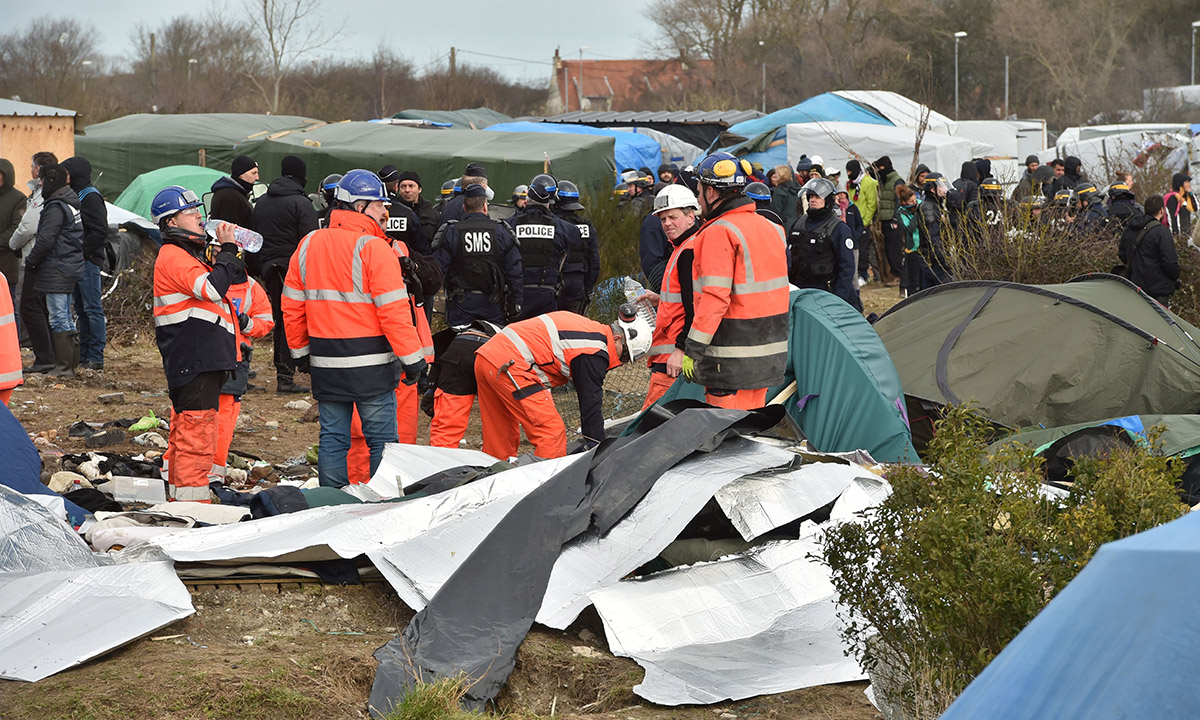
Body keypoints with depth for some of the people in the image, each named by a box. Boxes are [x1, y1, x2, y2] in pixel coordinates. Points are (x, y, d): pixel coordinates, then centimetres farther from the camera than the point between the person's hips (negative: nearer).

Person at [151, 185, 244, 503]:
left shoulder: (190, 253, 22)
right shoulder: (174, 256, -11)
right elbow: (212, 288, -24)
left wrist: (234, 259, 8)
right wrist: (227, 250, -14)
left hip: (202, 359, 11)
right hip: (193, 361, -11)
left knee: (184, 431, 16)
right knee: (196, 432, -11)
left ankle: (177, 498, 24)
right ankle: (192, 500, -10)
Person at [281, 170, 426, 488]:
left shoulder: (308, 245, 7)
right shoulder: (374, 248, -13)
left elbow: (292, 306, 11)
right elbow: (394, 311, -16)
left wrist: (301, 351, 21)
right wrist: (412, 358, -11)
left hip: (325, 364, 5)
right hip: (370, 365, -5)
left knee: (332, 438, 11)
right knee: (381, 439, 2)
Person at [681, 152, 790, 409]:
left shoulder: (718, 233, -14)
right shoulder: (770, 228, 13)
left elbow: (715, 297, -21)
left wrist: (692, 349, -18)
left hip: (732, 359, -9)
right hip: (770, 355, 9)